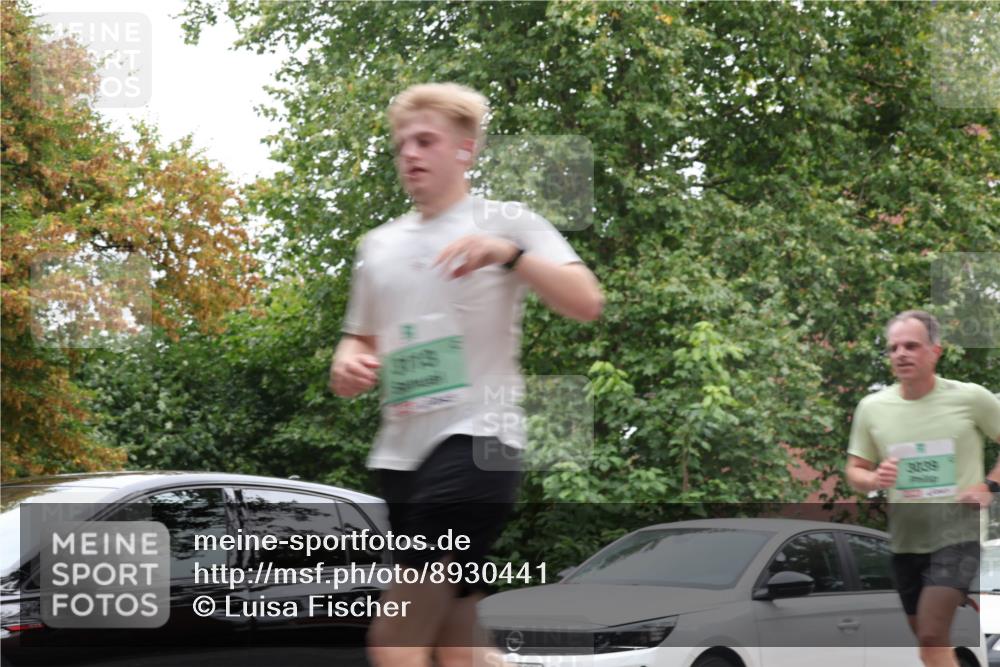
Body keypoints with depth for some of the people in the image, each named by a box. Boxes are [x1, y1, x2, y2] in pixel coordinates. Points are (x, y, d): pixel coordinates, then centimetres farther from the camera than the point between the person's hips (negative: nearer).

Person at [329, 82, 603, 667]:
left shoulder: (507, 223, 1)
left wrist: (509, 253, -25)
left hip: (474, 442, -7)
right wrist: (349, 364, 5)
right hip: (402, 453, 7)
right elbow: (361, 339, 28)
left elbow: (586, 303, -11)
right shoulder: (380, 245, 18)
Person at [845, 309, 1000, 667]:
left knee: (931, 635, -18)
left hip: (958, 533, -4)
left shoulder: (971, 398, -8)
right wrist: (875, 480, -14)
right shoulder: (871, 407, 0)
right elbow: (854, 471, 8)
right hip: (905, 538, 4)